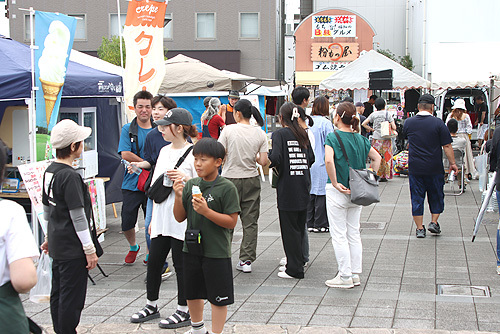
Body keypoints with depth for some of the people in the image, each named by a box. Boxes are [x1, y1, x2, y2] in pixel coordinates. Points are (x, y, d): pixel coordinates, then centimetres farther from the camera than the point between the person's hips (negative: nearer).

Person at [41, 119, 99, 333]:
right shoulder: (70, 177, -20)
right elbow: (78, 217, -20)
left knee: (58, 294, 17)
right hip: (72, 248, -9)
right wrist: (89, 249, -14)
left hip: (57, 245, 9)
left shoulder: (50, 171, 6)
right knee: (72, 297, -1)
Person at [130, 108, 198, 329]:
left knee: (181, 264, 1)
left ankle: (183, 311, 14)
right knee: (154, 262, 11)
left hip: (182, 218, -7)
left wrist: (185, 178, -26)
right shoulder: (164, 151, 13)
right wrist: (154, 217, 18)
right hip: (162, 217, 7)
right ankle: (151, 306, 27)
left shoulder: (193, 153, -9)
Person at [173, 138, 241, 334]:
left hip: (217, 251, -6)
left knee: (218, 298, 3)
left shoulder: (227, 188, -12)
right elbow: (180, 218, 6)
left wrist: (206, 211, -25)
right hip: (192, 248, 6)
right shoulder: (190, 185, 4)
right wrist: (178, 197, -11)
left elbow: (231, 222, -15)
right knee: (192, 292, 20)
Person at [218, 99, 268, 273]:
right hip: (252, 180, 2)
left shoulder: (228, 130, -9)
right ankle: (246, 260, 7)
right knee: (250, 221, 7)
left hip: (231, 179, -2)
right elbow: (264, 161, -3)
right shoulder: (260, 134, -1)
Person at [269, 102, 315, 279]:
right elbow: (311, 158, 7)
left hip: (287, 187, -6)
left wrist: (266, 162, 1)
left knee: (289, 228, 0)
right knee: (300, 226, 15)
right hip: (303, 187, 6)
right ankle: (298, 261, 24)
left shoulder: (280, 134, -8)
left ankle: (295, 269, 3)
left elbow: (275, 158, -19)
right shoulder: (303, 134, 8)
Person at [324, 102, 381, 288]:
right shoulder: (360, 139, 5)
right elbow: (377, 158, 12)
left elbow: (329, 161, -28)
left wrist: (335, 183, -19)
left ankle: (345, 276, 3)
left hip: (338, 191, -6)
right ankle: (355, 273, 19)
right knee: (354, 233, 14)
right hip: (356, 192, 6)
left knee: (339, 235, 1)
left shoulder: (332, 137, -12)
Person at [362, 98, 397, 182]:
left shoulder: (373, 114, 2)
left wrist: (372, 129, 10)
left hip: (376, 138, 2)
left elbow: (364, 124, 0)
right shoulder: (388, 114, -4)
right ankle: (384, 176, 6)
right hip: (386, 139, -2)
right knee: (386, 157, 6)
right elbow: (394, 127, -7)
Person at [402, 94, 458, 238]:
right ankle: (434, 222, 15)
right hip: (434, 168, -2)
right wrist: (452, 163, 1)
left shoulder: (408, 122, -1)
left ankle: (419, 228, 9)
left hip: (415, 168, 2)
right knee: (436, 196, 17)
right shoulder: (438, 123, -10)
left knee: (417, 198, 8)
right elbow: (447, 146, -8)